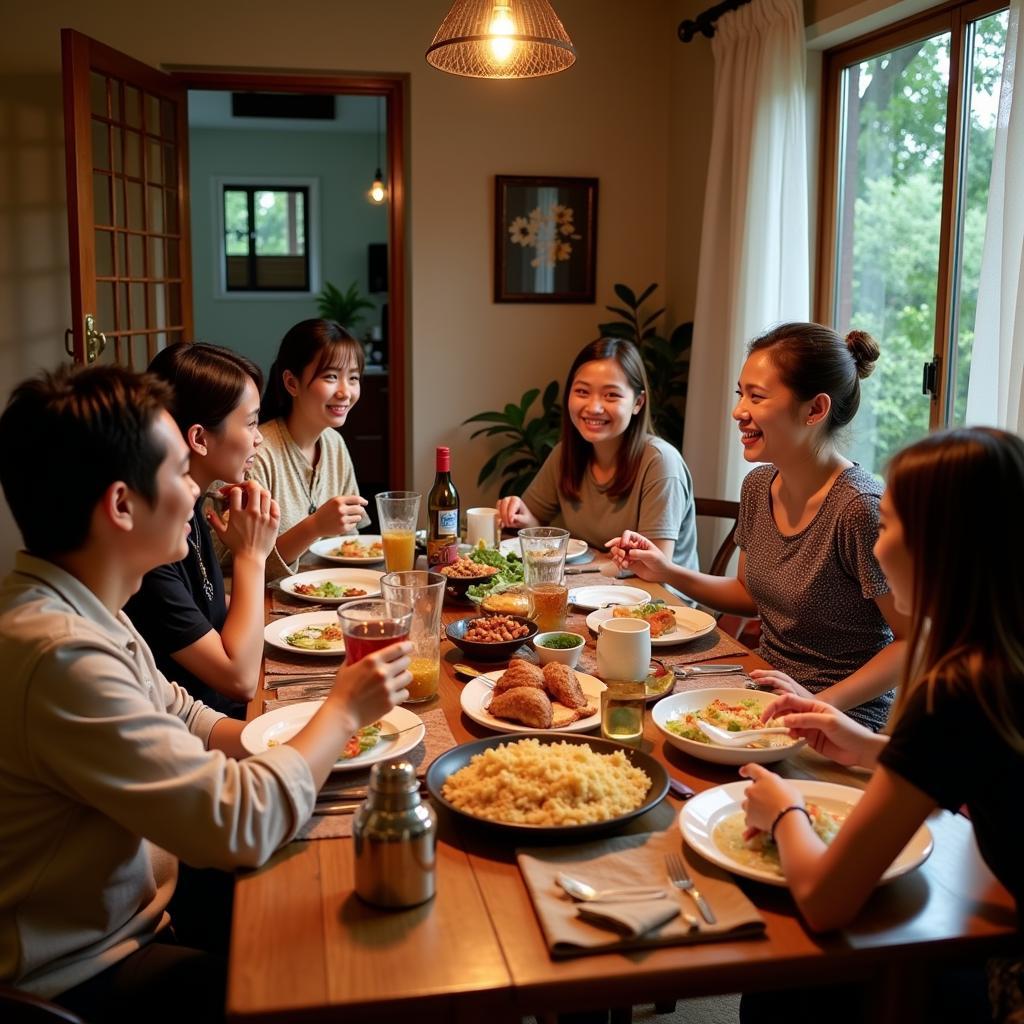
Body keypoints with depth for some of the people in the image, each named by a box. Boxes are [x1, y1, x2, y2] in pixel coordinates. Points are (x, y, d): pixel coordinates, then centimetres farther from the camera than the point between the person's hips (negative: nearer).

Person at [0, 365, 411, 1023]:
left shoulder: (82, 610, -1)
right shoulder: (60, 654, -33)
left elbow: (181, 717, 9)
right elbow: (242, 824, -31)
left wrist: (316, 739, -5)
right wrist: (344, 711, -15)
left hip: (126, 912, 8)